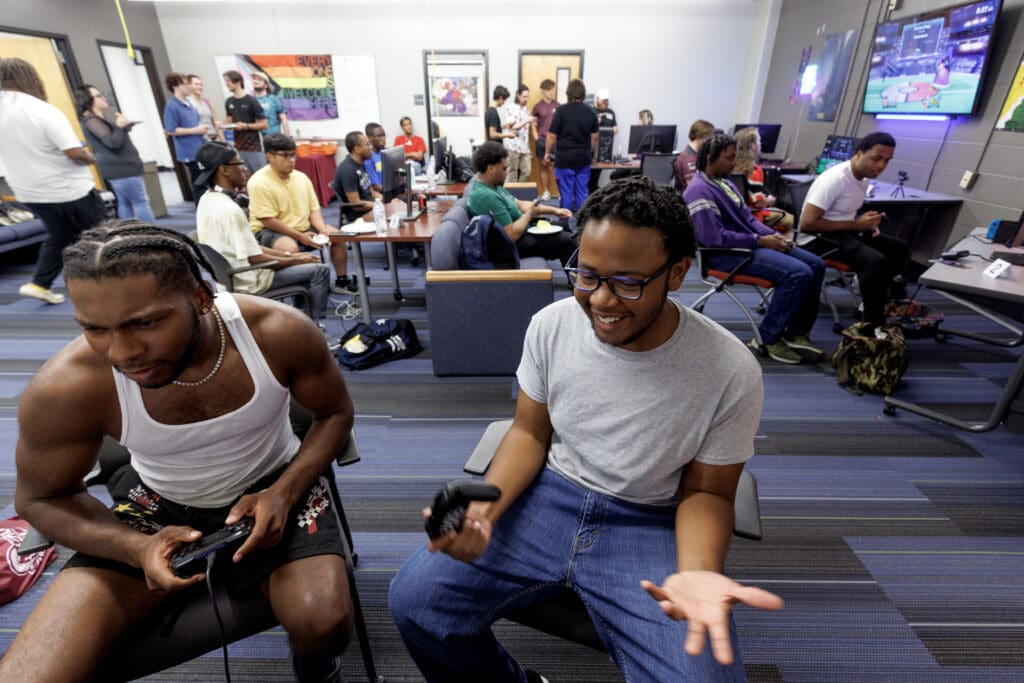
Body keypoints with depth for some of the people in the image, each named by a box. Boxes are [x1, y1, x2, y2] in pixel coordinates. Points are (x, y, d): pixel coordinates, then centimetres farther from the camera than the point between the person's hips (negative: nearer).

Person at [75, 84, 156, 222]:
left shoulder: (97, 120, 18)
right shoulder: (91, 121, -14)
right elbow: (113, 142, -22)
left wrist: (124, 127, 9)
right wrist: (120, 126, -8)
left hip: (117, 168, 10)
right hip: (121, 168, -10)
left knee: (124, 203, 10)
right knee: (141, 201, -8)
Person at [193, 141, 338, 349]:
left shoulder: (207, 200, 6)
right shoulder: (229, 209, -25)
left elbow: (249, 248, 9)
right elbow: (255, 258, -23)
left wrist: (291, 254, 5)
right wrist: (296, 259, -9)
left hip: (230, 274, 10)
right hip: (249, 279, -10)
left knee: (306, 262, 19)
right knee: (319, 270, -7)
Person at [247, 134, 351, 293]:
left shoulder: (301, 177, 6)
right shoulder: (259, 183, -15)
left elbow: (314, 209, 7)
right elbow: (268, 220, -20)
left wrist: (323, 229, -13)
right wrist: (300, 236, -24)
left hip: (303, 227, 7)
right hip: (269, 231, -7)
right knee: (291, 248, -37)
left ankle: (342, 280, 12)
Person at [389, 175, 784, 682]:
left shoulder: (730, 372, -16)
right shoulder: (551, 325, -10)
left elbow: (706, 490, -4)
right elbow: (530, 433, 0)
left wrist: (698, 572, -26)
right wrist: (484, 508, -19)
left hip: (648, 524, -1)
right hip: (547, 496, 2)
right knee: (413, 599, -11)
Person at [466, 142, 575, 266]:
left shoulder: (493, 185, 3)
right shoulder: (487, 196, -29)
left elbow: (520, 204, 12)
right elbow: (512, 235, -32)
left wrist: (555, 211, 8)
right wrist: (529, 214, -13)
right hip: (514, 245, -11)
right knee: (566, 241, -6)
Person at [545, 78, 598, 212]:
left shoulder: (561, 110, -9)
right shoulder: (591, 112, 4)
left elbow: (552, 136, -8)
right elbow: (594, 137, 11)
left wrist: (547, 153, 5)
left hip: (565, 157, -3)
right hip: (584, 157, 4)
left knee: (566, 192, 3)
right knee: (582, 192, 8)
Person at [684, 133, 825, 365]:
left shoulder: (724, 183, 16)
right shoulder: (699, 191, -15)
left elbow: (748, 218, 21)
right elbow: (715, 238, -24)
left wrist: (774, 235, 2)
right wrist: (761, 241, -17)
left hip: (750, 243, 10)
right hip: (727, 253, -10)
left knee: (816, 265, 4)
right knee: (798, 273, -23)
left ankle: (797, 332, 11)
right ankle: (768, 338, -8)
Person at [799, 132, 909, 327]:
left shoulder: (864, 177, 8)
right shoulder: (835, 179, -21)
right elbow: (806, 224, -27)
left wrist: (867, 224, 0)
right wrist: (856, 225, -20)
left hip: (845, 232, 10)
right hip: (820, 237, -10)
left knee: (899, 247, 9)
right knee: (875, 261, -28)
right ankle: (873, 323, -15)